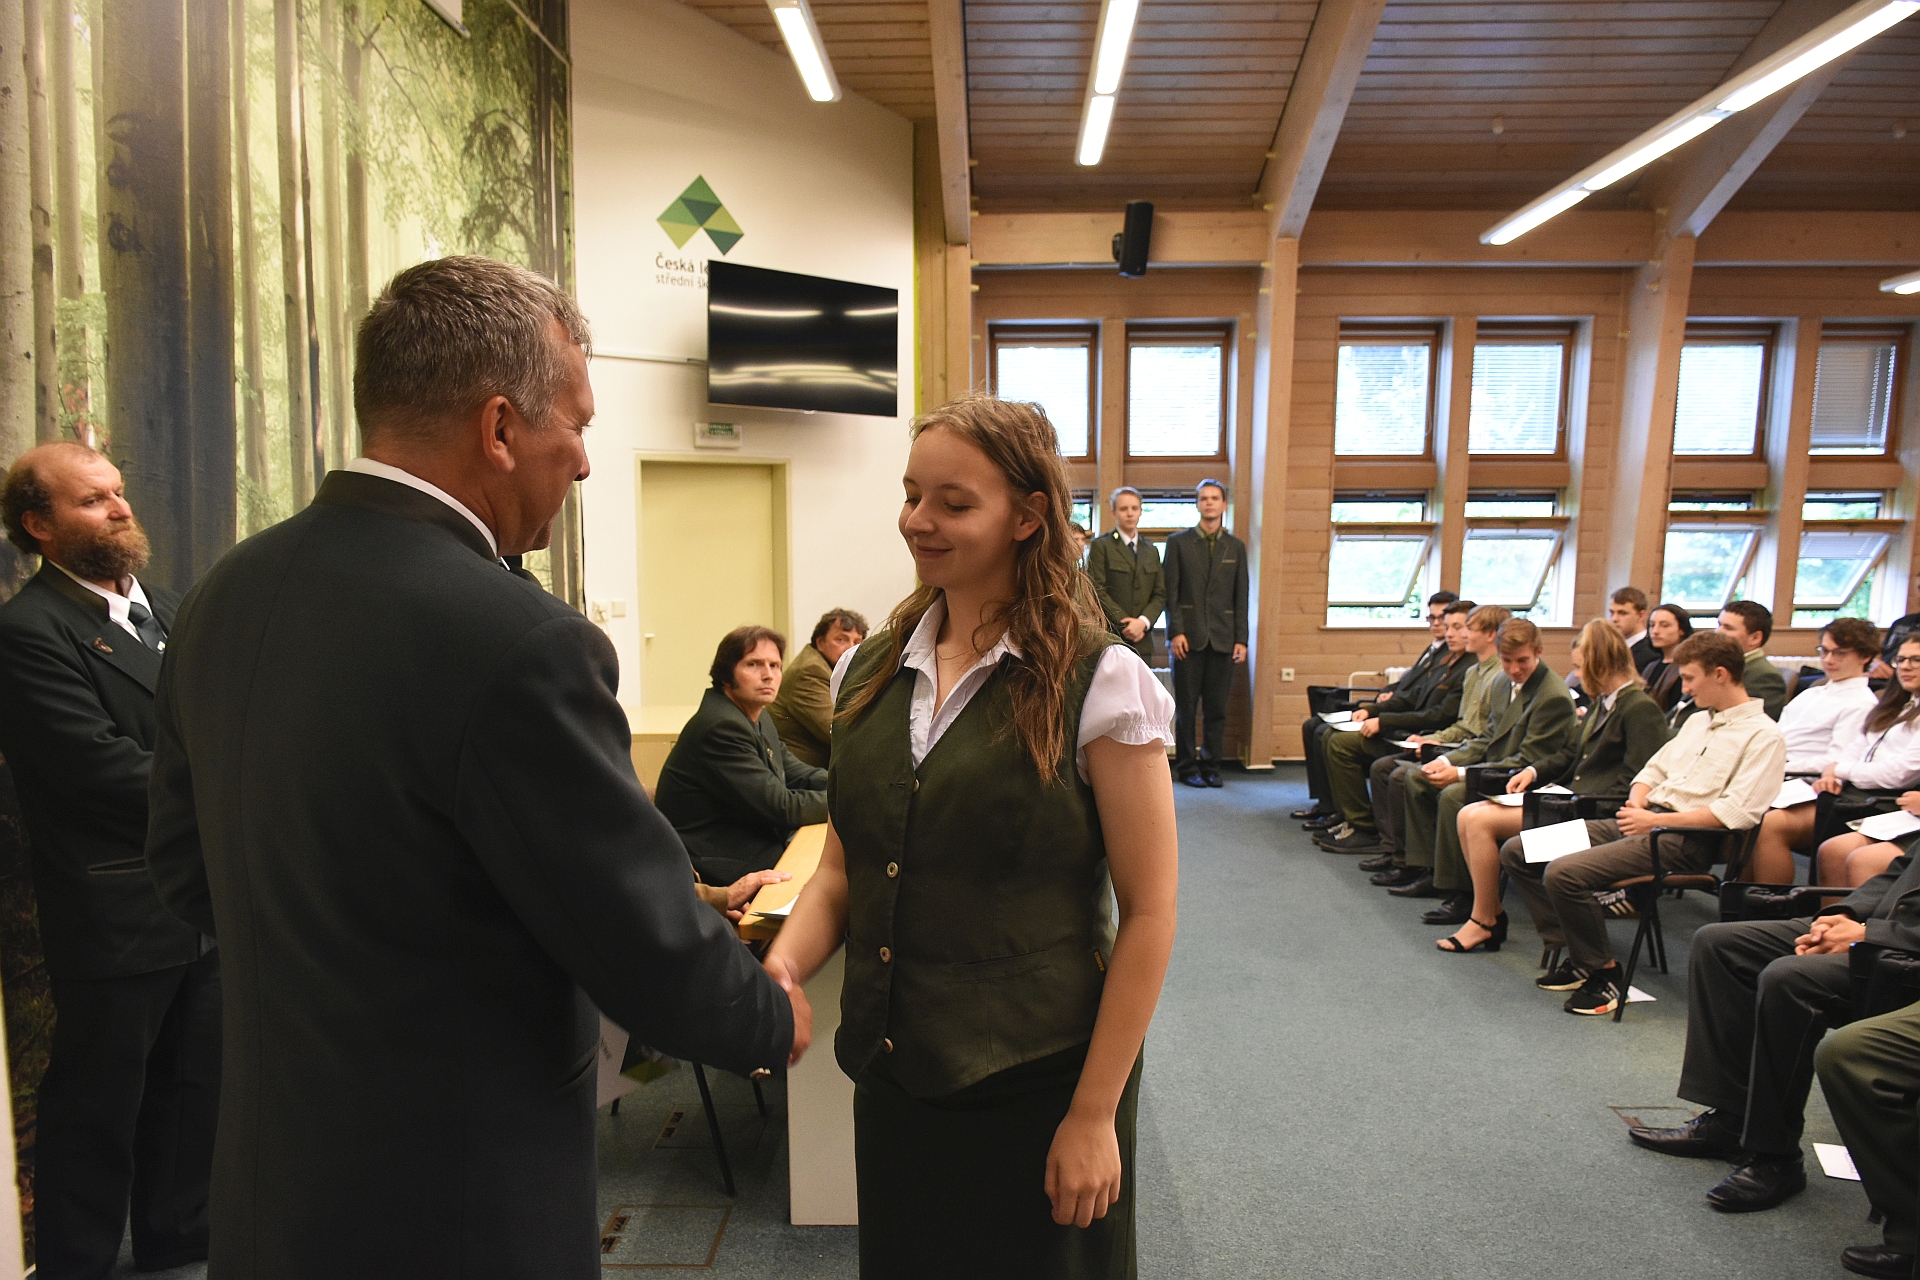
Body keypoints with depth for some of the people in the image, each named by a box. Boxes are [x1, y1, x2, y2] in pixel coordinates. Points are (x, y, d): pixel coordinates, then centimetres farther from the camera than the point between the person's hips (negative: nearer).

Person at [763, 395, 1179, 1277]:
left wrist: (1094, 1114, -12)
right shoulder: (870, 672, 3)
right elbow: (843, 865, 9)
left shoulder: (1098, 682, -13)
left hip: (1034, 1087, -4)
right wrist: (784, 963, -10)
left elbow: (1148, 914, -11)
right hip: (891, 1072, 5)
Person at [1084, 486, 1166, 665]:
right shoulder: (1101, 546, 2)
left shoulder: (1151, 551, 19)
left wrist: (1143, 621, -7)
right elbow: (1097, 591, -7)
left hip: (1142, 642, 5)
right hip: (1109, 637, -5)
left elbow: (1160, 594, 12)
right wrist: (1125, 625, -12)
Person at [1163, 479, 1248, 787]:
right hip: (1188, 637, -2)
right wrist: (1175, 632, -9)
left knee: (1217, 709, 4)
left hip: (1222, 640, 2)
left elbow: (1241, 597, 9)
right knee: (1186, 708, 2)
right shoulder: (1178, 542, 6)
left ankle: (1211, 766, 13)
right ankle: (1187, 767, 11)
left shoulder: (1236, 547, 12)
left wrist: (1241, 639, 2)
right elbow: (1170, 591, 1)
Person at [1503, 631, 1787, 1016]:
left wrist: (1656, 821, -17)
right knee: (1517, 852, -3)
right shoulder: (1697, 721, 22)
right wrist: (1637, 800, 3)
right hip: (1643, 820, 9)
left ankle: (1604, 974, -9)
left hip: (1684, 840, -9)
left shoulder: (1763, 735, -5)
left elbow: (1737, 812, -17)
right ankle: (1576, 956, 1)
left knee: (1564, 872, -30)